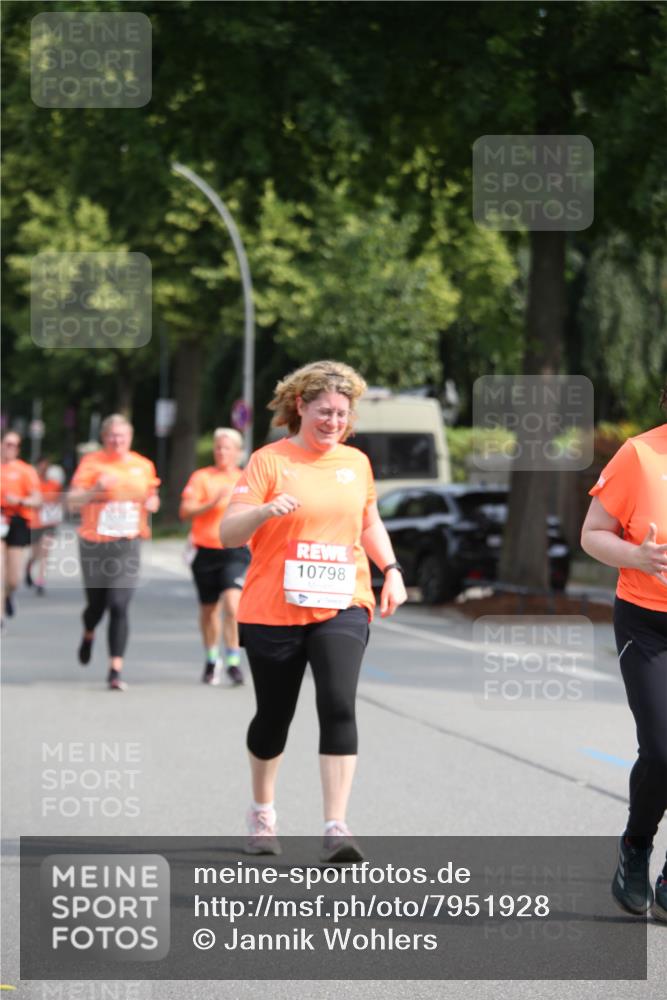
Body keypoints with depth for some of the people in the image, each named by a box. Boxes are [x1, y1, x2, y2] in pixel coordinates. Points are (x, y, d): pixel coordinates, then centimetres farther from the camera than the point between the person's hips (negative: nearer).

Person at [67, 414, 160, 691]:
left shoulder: (143, 466, 8)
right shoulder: (91, 463, -2)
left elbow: (152, 498, 24)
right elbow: (72, 502, -7)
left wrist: (152, 502, 0)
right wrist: (95, 490, -24)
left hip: (128, 546, 1)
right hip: (94, 544, -1)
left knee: (119, 606, -12)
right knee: (96, 604, 10)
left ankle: (116, 669, -9)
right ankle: (88, 635, 47)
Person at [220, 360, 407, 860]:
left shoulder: (356, 462, 10)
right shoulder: (270, 460, -3)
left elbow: (369, 523, 26)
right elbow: (228, 532, -9)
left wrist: (391, 570, 12)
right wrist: (266, 510, -28)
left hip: (342, 607, 2)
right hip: (274, 612, -2)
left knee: (339, 705, -18)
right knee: (274, 716, 10)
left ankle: (336, 827, -19)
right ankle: (263, 812, 35)